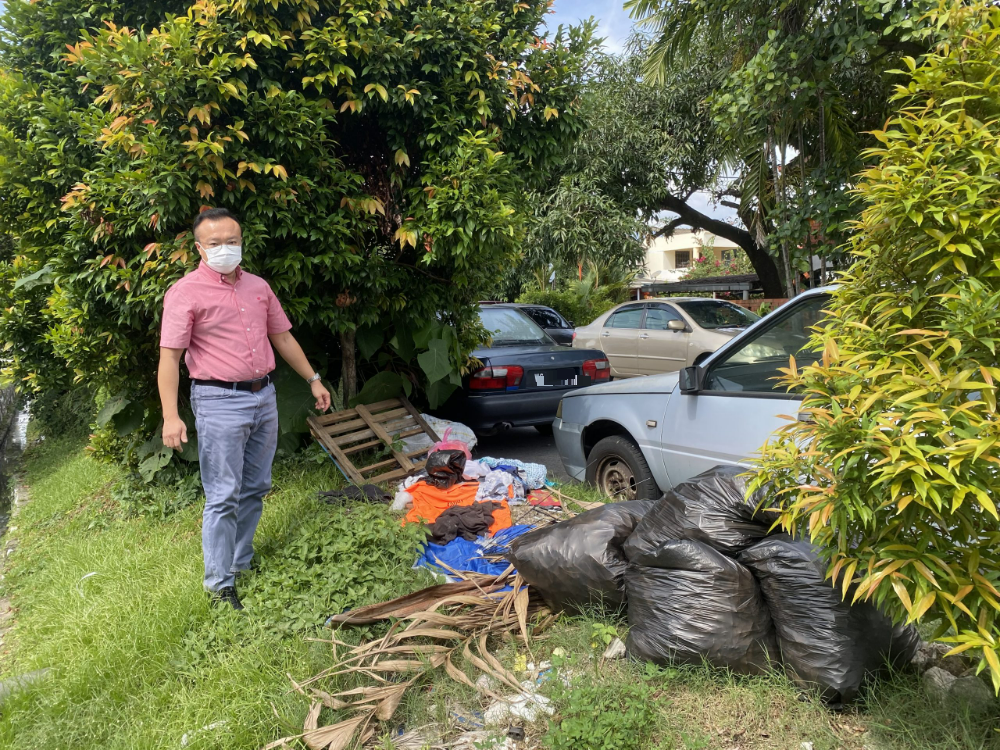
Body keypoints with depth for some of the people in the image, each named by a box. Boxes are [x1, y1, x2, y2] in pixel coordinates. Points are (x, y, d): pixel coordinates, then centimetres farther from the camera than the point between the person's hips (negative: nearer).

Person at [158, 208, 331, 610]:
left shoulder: (258, 287, 11)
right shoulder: (186, 292, -7)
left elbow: (283, 337, 20)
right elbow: (169, 356, -11)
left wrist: (314, 379, 18)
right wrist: (171, 417, -19)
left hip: (264, 396, 6)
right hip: (219, 402, -6)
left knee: (255, 488, 14)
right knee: (224, 497, -4)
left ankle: (241, 561, 30)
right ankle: (220, 585, 8)